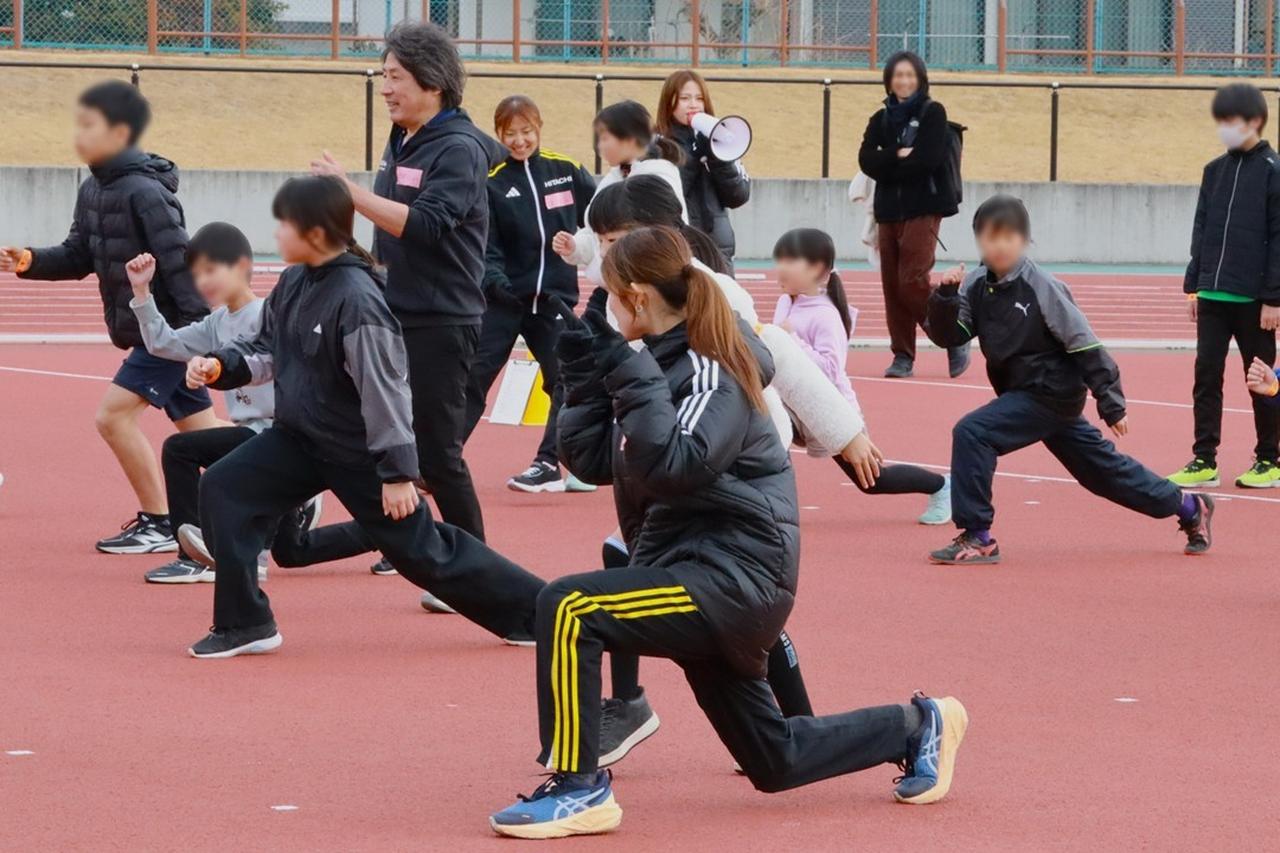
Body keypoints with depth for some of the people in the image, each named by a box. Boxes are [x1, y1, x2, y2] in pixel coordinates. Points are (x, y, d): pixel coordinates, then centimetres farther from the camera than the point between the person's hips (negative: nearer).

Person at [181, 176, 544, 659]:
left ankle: (537, 610, 16)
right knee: (221, 489, -8)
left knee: (421, 550, 1)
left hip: (358, 452, -7)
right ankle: (244, 624, -1)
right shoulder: (293, 283, -2)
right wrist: (221, 367, -8)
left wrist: (398, 471, -21)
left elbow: (384, 390, -23)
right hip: (298, 437, 7)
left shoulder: (356, 300, -26)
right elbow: (269, 353, 11)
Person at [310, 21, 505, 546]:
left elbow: (425, 225, -27)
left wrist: (351, 192, -29)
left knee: (437, 454, -6)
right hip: (394, 319, 9)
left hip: (440, 325, -9)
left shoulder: (459, 150, -14)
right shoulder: (401, 143, 11)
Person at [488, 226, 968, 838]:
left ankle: (579, 789, -20)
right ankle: (919, 728, 34)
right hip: (698, 566, 10)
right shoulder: (664, 359, 11)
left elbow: (672, 466, -30)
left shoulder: (709, 372, -15)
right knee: (772, 763, 18)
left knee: (567, 609, -26)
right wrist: (584, 376, 0)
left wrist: (630, 377, -28)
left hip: (733, 575, -10)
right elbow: (592, 462, 10)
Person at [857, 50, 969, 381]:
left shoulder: (933, 113, 0)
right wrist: (899, 158, -14)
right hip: (889, 210, 5)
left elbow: (929, 158, -13)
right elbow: (866, 160, -1)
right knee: (892, 284, 2)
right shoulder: (881, 119, 13)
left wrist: (888, 167, -5)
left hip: (923, 209, -5)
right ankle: (902, 356, 8)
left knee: (913, 282, -16)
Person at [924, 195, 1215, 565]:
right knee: (1102, 468, 18)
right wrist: (944, 298, -20)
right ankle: (1188, 507, 34)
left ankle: (977, 537, -15)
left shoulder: (1040, 287, -17)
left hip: (1051, 393, -8)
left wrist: (1111, 405, -14)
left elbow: (1085, 345, -15)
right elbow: (946, 335, -1)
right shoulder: (977, 286, 1)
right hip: (1024, 393, 8)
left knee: (971, 433, -21)